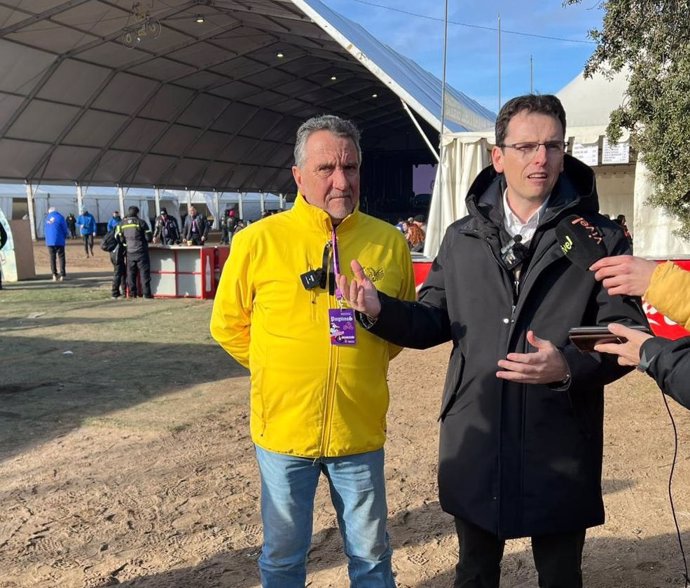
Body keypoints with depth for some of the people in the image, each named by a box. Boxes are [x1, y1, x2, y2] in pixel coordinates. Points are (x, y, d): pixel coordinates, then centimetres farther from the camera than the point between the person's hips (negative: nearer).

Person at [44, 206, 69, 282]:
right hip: (59, 241, -3)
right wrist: (65, 236, 18)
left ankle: (54, 275, 0)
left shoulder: (46, 218, 7)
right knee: (61, 257, 2)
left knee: (52, 258, 9)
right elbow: (65, 230, -2)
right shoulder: (60, 217, -3)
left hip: (49, 242, 3)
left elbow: (44, 229, 14)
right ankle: (62, 275, -2)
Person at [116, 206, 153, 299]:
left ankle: (132, 293, 13)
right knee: (144, 272, 0)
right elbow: (148, 237, -7)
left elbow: (120, 239, 5)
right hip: (141, 251, -4)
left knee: (131, 273, 11)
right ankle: (147, 293, -2)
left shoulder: (122, 224, 5)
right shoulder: (141, 222, -7)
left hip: (129, 252, 4)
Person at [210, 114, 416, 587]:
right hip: (283, 429, -1)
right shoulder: (257, 240, -10)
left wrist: (358, 364, 5)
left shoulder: (389, 242, -4)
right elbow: (229, 325, 3)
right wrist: (280, 372, 2)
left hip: (359, 432, 1)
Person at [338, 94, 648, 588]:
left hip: (560, 451, -2)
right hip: (475, 446, 3)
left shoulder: (601, 239, -4)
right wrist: (380, 310, -12)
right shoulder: (462, 238, 5)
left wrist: (570, 367, -27)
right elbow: (435, 322, 7)